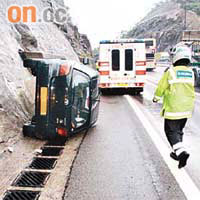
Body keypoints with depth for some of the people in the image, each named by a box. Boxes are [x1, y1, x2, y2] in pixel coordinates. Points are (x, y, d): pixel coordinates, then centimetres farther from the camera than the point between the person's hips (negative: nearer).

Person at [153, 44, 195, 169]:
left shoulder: (170, 72, -13)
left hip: (173, 108, -6)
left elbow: (161, 87, -4)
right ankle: (177, 153, 28)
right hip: (187, 108, 6)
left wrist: (156, 98, 15)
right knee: (179, 130, 19)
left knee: (171, 131, 2)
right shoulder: (191, 73, 2)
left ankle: (181, 152, -16)